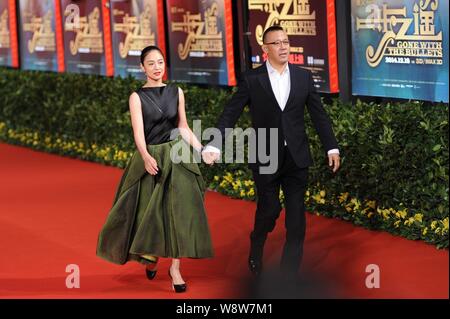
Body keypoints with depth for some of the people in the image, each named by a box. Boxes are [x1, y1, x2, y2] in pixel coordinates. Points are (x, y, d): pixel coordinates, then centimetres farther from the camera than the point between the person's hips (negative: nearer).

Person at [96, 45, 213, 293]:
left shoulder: (176, 92, 4)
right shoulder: (137, 97, -5)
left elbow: (183, 127, 11)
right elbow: (138, 131, -17)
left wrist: (201, 150, 1)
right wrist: (146, 157, -33)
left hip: (176, 157, 2)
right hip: (150, 159, -2)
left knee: (178, 211, -5)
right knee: (149, 212, 6)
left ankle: (175, 268, -1)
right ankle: (150, 256, 34)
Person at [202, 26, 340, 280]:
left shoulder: (304, 77, 4)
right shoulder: (251, 80, -4)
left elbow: (319, 114, 6)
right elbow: (230, 115, -7)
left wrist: (332, 147, 1)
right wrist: (214, 147, -18)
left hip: (296, 157, 2)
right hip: (266, 158, -2)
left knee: (296, 214, 1)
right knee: (269, 209, 3)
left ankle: (290, 273, 8)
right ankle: (256, 249, 35)